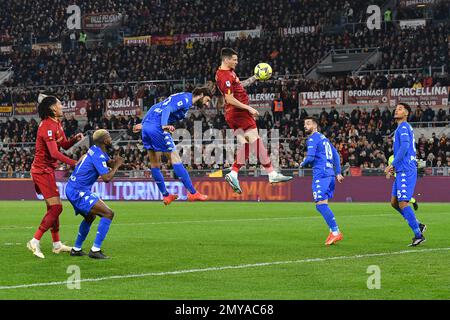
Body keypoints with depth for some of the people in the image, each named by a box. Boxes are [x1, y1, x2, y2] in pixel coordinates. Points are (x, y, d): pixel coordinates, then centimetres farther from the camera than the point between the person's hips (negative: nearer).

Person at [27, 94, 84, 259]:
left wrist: (75, 138, -4)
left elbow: (65, 145, 16)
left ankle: (57, 244, 22)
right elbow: (54, 153, -28)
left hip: (47, 170, 10)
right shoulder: (48, 126, -21)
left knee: (53, 208, 15)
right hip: (42, 170, -10)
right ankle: (35, 242, -12)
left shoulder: (56, 124, 11)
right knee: (56, 207, -13)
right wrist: (74, 163, -30)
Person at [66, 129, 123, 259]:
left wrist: (114, 162, -1)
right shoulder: (98, 156, -17)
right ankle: (95, 250, -19)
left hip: (71, 189, 10)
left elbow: (108, 162, 22)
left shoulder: (95, 150, 13)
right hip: (78, 191, -10)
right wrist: (116, 166, -8)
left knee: (90, 217, 29)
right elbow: (106, 178, -23)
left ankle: (76, 249, 31)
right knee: (108, 213, -15)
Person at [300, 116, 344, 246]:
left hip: (320, 174, -9)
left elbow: (310, 157, -15)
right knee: (323, 204, 13)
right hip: (330, 173, 9)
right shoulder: (324, 138, 24)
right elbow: (336, 155, 25)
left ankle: (336, 232, -19)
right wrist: (338, 173, 23)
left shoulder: (313, 138, -5)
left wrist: (302, 164, 6)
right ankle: (333, 231, 9)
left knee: (321, 204, -13)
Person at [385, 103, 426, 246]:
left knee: (403, 203, -11)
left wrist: (392, 165, -21)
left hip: (406, 171, -10)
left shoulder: (404, 127, -9)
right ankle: (418, 225, 17)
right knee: (394, 202, 12)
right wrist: (394, 167, 22)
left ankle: (418, 235, -8)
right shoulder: (406, 128, 22)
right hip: (401, 171, 10)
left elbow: (404, 147, -22)